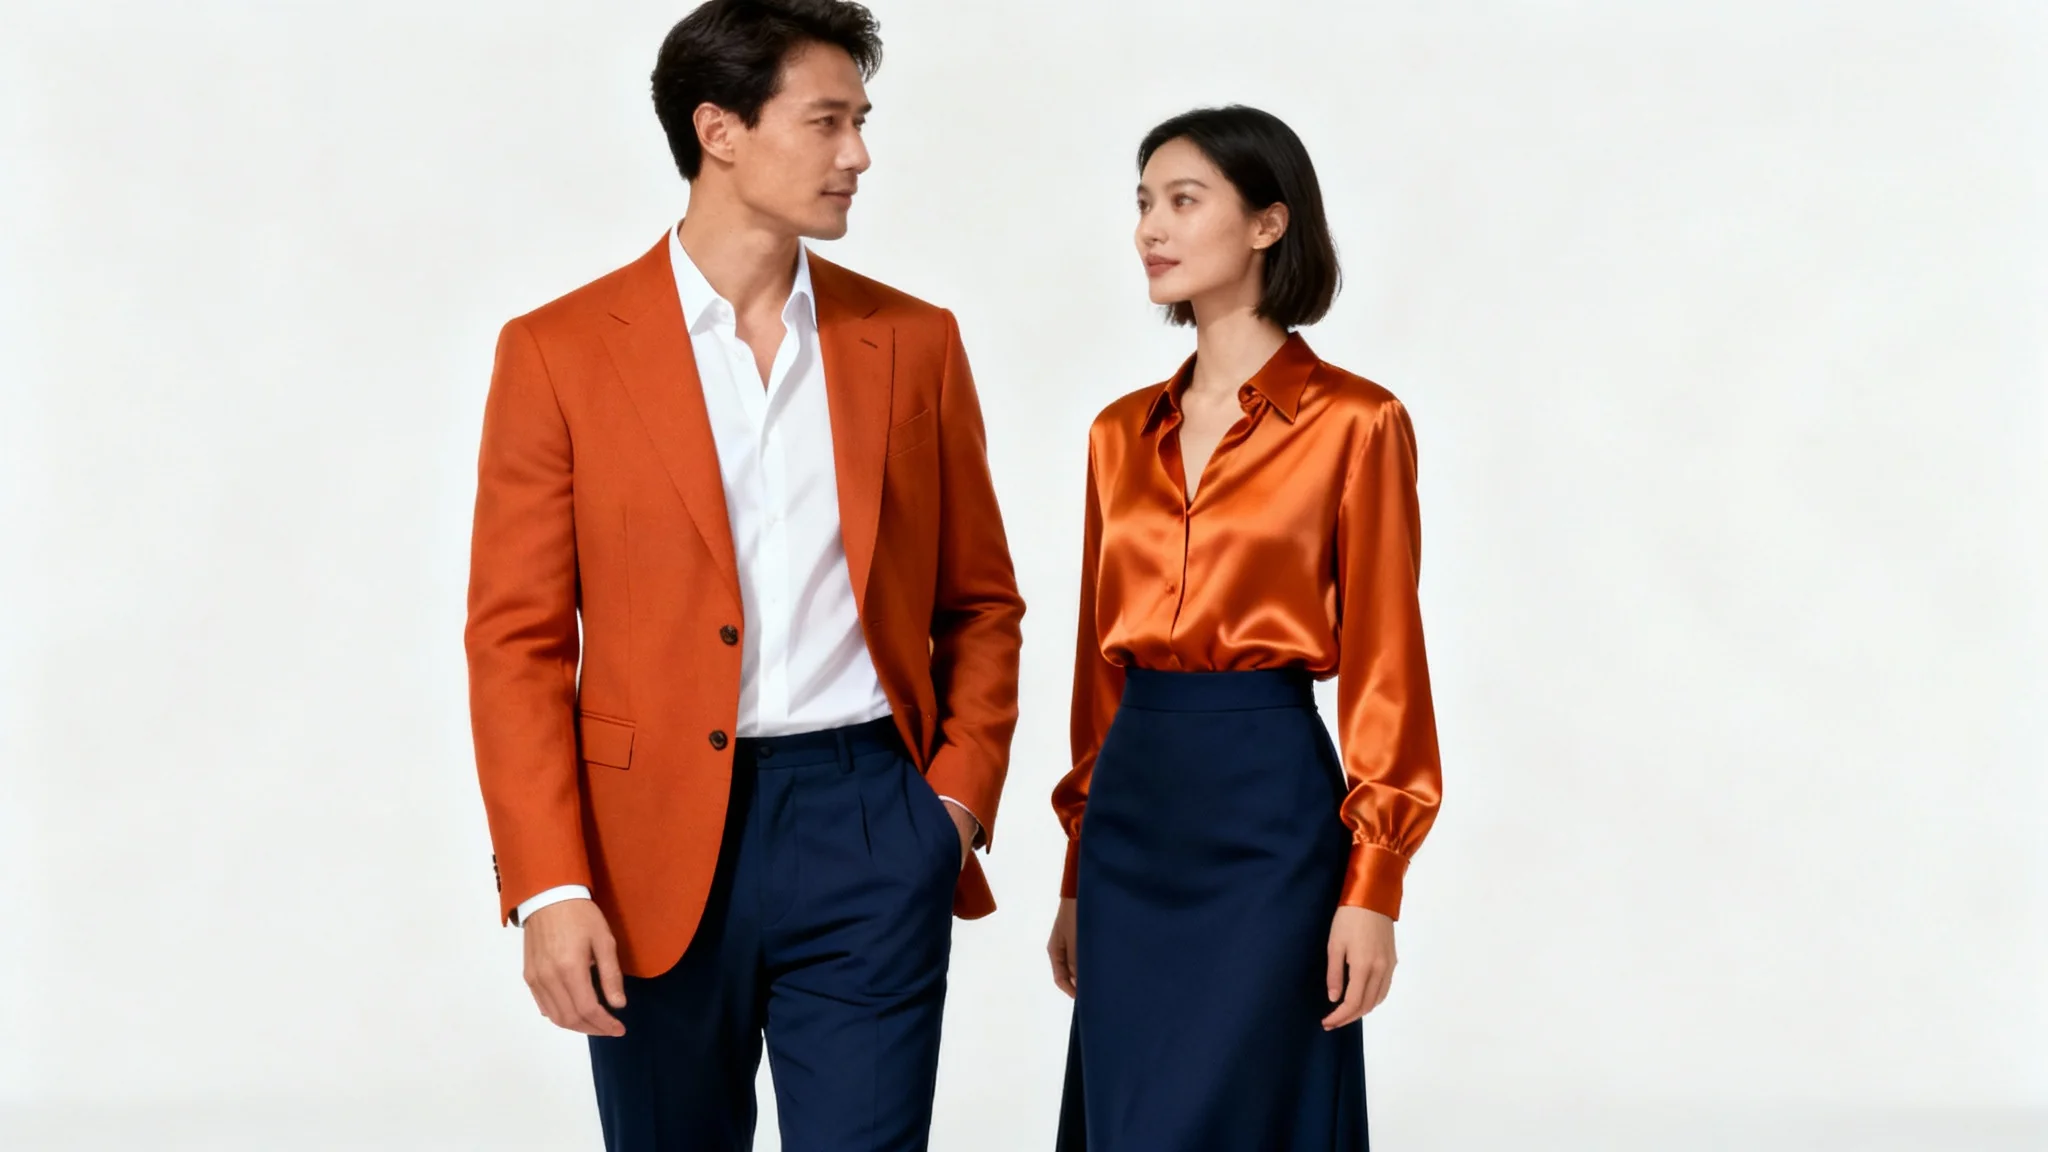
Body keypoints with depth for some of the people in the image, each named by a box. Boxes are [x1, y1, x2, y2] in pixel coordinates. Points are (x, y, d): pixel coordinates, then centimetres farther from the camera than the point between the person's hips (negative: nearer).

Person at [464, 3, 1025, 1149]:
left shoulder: (914, 342, 7)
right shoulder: (560, 353, 0)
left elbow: (981, 602, 13)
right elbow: (517, 639, -2)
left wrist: (961, 797, -1)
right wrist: (548, 888, -9)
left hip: (868, 837, 1)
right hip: (656, 842, -1)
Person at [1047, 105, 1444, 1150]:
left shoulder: (1354, 424, -6)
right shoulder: (1123, 434, 11)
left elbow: (1382, 668, -7)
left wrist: (1373, 886, -11)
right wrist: (1077, 878, 15)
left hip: (1269, 803, -6)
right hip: (1133, 809, 6)